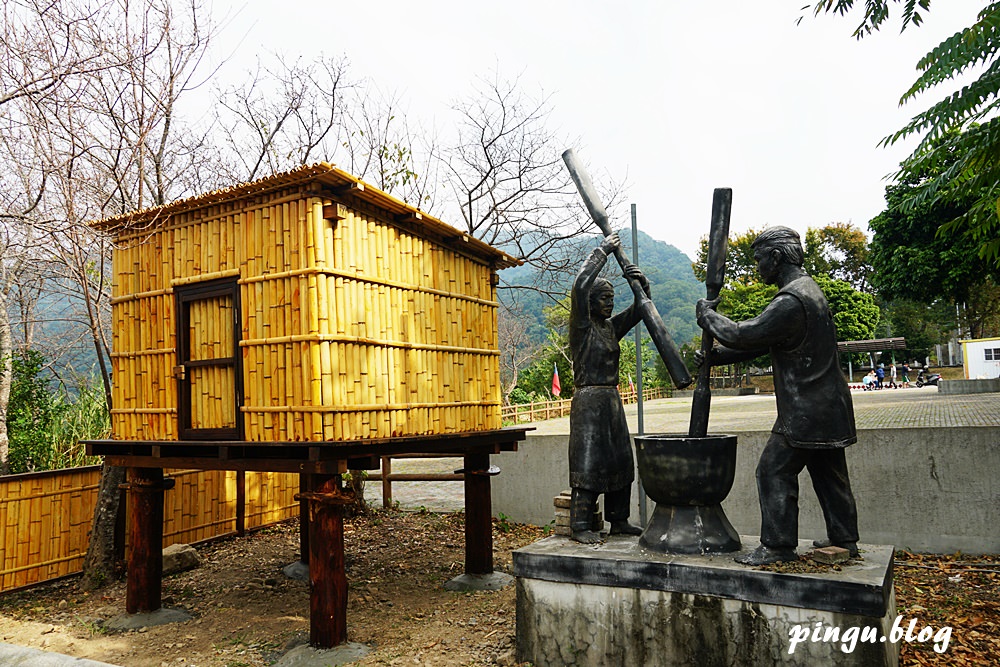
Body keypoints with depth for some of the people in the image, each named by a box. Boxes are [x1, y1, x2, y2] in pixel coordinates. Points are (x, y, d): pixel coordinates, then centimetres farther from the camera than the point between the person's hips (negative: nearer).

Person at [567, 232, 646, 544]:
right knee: (587, 462, -8)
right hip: (588, 400, -8)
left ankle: (619, 521, 20)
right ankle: (580, 526, -4)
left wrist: (641, 282, -1)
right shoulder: (582, 326, -6)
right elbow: (580, 286, -20)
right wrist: (602, 252, -12)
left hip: (611, 400, 8)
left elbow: (640, 307, 18)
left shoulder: (611, 327, 14)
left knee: (619, 460, 10)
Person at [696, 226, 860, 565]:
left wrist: (707, 314, -4)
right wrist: (714, 356, 10)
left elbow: (744, 335, -21)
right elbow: (759, 342, 16)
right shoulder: (808, 289, 15)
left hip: (805, 410, -10)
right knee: (829, 474, 16)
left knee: (775, 471, -3)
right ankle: (844, 540, 27)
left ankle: (778, 546, 3)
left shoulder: (791, 301, -21)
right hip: (827, 407, 10)